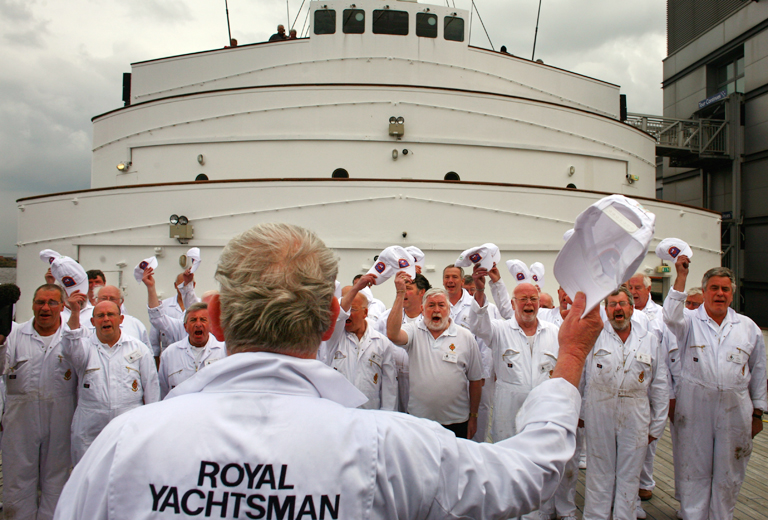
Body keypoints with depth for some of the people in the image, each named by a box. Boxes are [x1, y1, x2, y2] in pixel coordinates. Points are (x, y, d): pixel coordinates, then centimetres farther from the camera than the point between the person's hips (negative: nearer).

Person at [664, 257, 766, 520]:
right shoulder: (689, 321, 1)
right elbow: (671, 316, -24)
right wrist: (681, 276, -27)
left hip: (735, 410, 3)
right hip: (694, 408, -2)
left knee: (729, 473, 12)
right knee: (694, 470, 7)